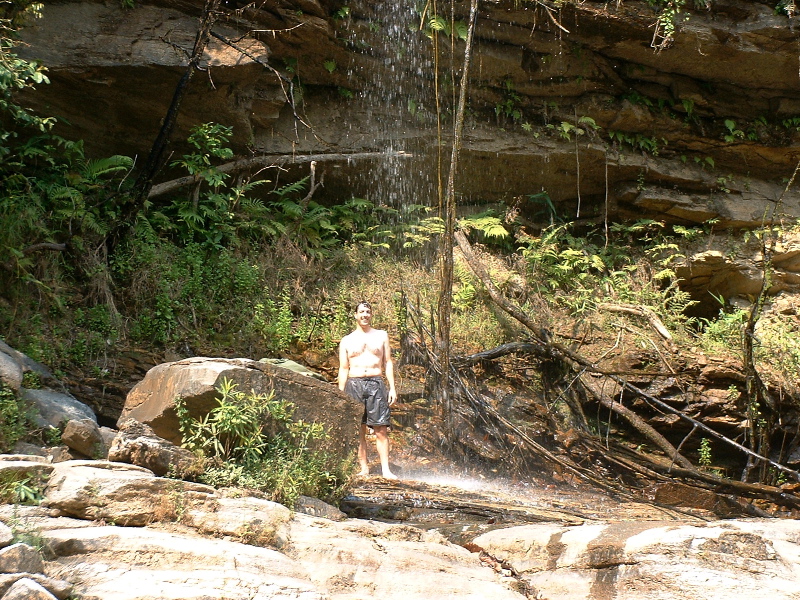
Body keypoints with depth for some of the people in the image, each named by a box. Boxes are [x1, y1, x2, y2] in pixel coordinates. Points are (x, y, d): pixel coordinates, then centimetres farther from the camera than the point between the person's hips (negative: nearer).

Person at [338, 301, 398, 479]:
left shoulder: (381, 336, 14)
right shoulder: (347, 341, 12)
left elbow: (388, 363, 12)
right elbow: (343, 369, 11)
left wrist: (392, 387, 3)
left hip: (376, 384, 0)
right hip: (354, 384, 0)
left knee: (381, 429, -6)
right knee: (358, 431, 0)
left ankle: (386, 469, -7)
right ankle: (364, 468, 4)